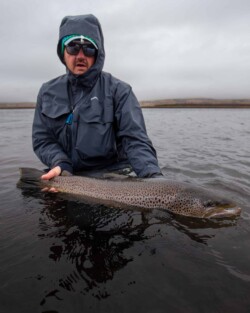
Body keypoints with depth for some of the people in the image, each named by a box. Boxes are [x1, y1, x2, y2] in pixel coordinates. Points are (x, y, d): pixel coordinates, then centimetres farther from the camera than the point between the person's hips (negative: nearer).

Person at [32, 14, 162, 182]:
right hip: (68, 179, 3)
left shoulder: (118, 90, -7)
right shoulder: (48, 92, 5)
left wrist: (154, 178, -31)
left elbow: (135, 140, -15)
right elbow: (42, 139, 5)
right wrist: (61, 164, -15)